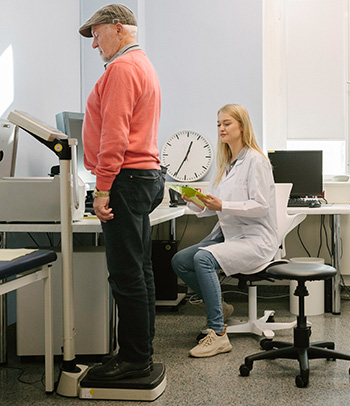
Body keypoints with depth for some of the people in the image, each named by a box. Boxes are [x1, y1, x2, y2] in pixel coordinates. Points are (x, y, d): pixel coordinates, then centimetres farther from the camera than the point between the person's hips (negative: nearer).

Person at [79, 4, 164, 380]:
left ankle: (134, 359, 1)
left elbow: (114, 135, -19)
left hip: (126, 179, -11)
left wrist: (103, 189, -19)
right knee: (139, 270, 13)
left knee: (126, 275, -6)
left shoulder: (122, 68, -10)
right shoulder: (144, 66, 23)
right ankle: (141, 351, 21)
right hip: (146, 177, 11)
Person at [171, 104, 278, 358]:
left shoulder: (255, 160, -10)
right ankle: (217, 306, 12)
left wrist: (222, 205, -26)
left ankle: (218, 334, -25)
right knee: (179, 261, -8)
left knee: (203, 258, -31)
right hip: (228, 234, 8)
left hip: (255, 238, -8)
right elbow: (216, 207, 16)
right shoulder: (226, 162, 16)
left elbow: (261, 206, -18)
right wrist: (198, 203, -5)